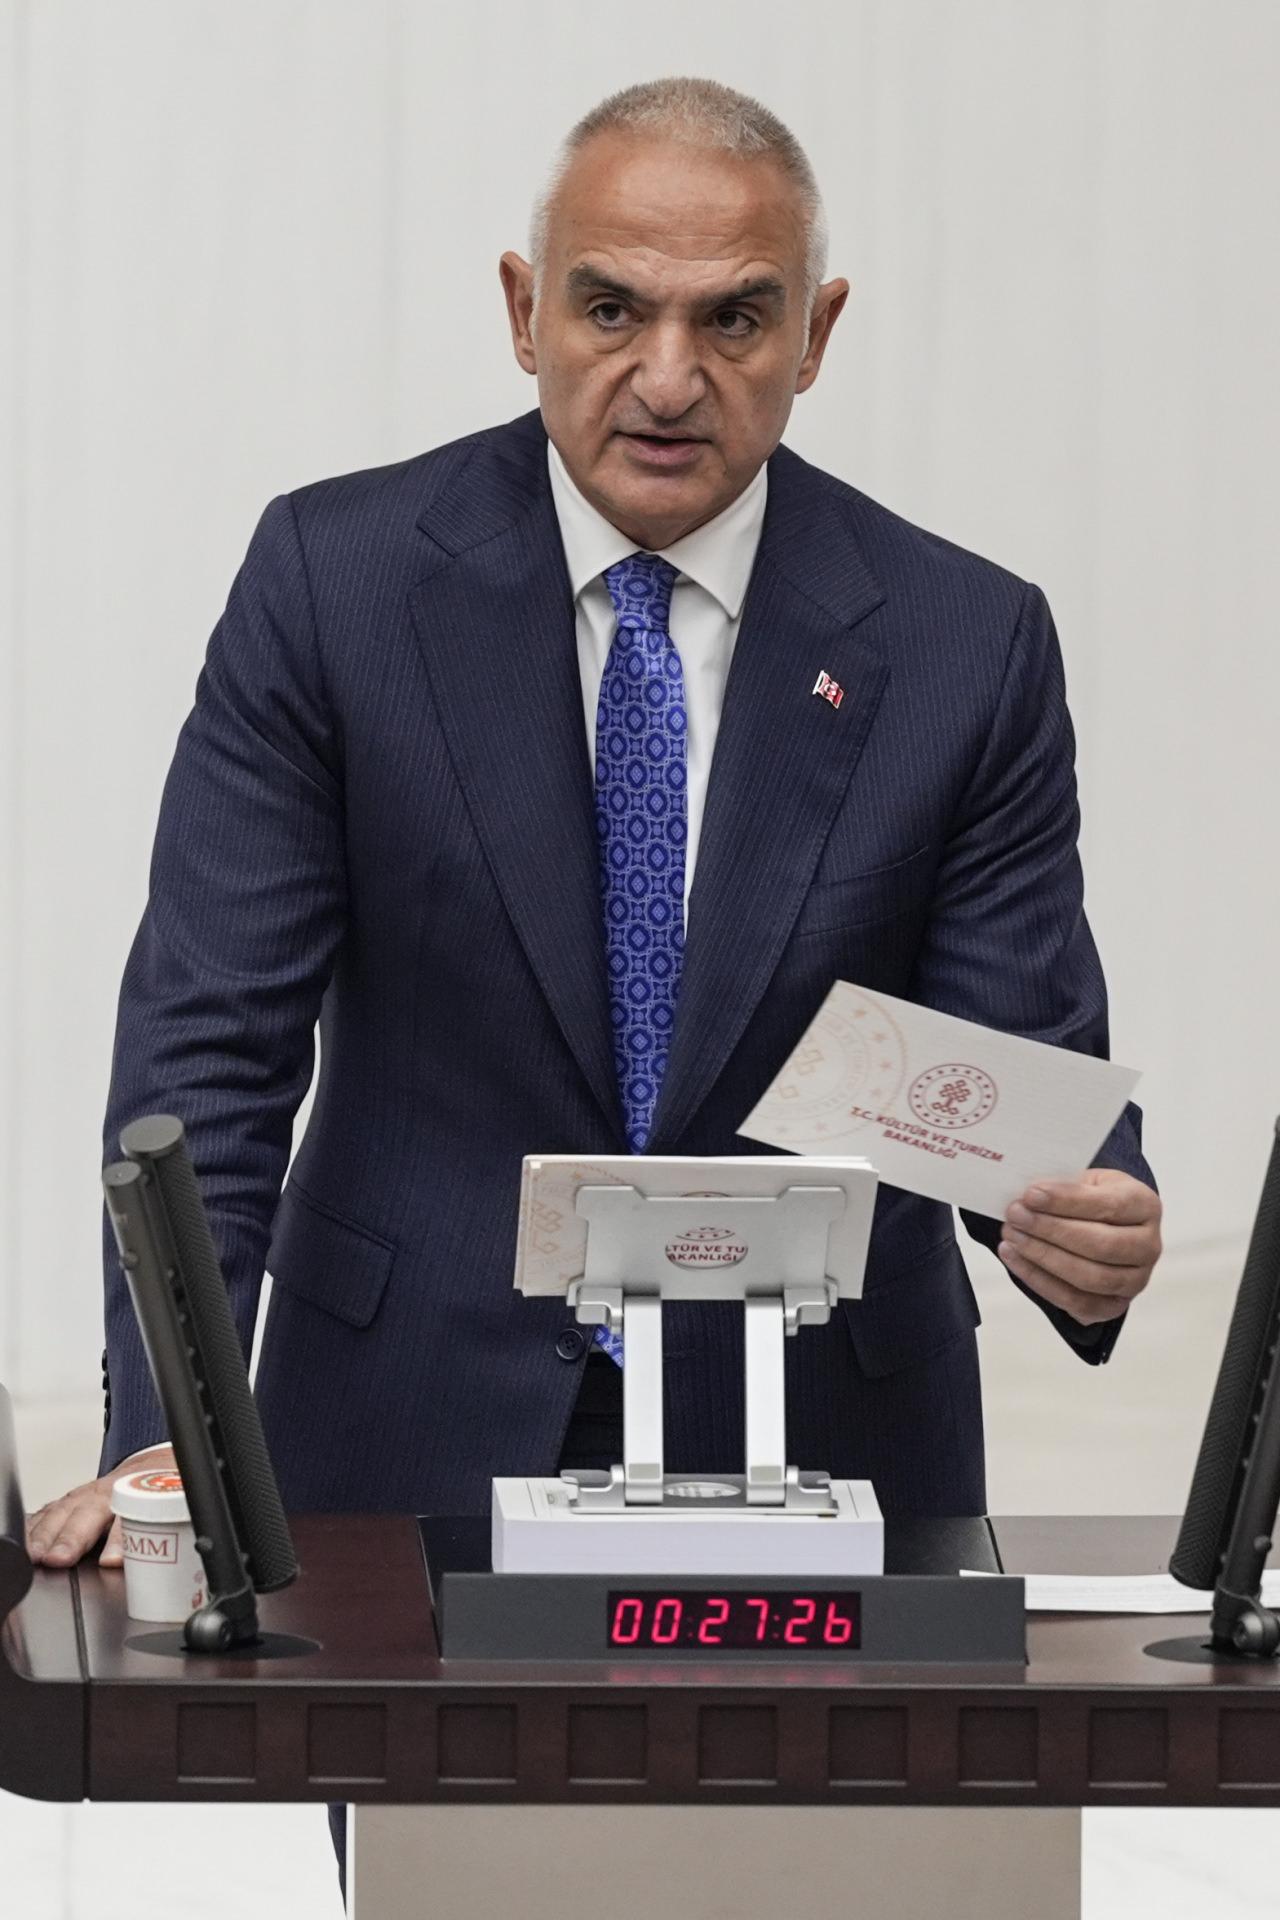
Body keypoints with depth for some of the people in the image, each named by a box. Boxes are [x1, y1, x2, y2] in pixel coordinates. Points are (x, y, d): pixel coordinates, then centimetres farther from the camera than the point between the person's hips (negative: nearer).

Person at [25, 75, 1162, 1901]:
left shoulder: (963, 643, -4)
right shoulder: (333, 575, -6)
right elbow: (212, 1032, -9)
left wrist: (1083, 1225, -28)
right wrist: (163, 1436, -21)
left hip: (820, 1458, 1)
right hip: (425, 1437, 0)